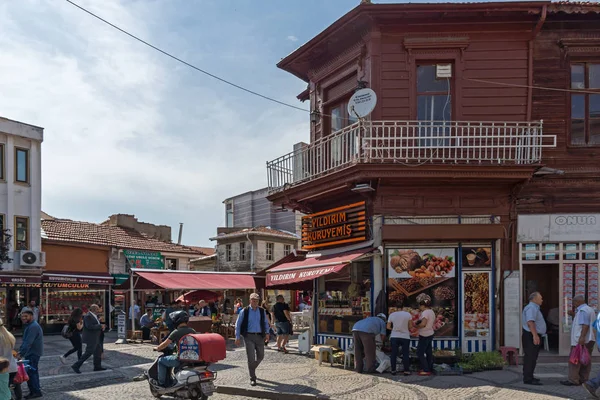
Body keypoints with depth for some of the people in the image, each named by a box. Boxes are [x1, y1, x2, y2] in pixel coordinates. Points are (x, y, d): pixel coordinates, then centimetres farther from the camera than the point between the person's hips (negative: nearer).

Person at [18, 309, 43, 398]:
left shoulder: (33, 327, -20)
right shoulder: (29, 325, 16)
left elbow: (28, 342, -26)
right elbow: (25, 341, 19)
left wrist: (21, 354, -27)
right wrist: (20, 351, 10)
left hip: (33, 353, -11)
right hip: (31, 353, 11)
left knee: (31, 372, -9)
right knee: (33, 372, 15)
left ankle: (36, 392, -4)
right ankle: (35, 391, 22)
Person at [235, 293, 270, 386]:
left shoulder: (262, 311, 7)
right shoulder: (244, 311, -2)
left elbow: (265, 322, 17)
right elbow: (238, 324, 2)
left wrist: (267, 333, 6)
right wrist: (237, 337, -3)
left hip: (260, 336, 4)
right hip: (249, 336, -4)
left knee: (260, 356, 9)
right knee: (251, 357, -8)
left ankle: (252, 369, 37)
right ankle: (252, 378, 2)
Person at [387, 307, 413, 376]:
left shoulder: (391, 315, -1)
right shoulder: (408, 314, -5)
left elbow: (388, 327, 3)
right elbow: (410, 327, -2)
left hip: (394, 337, 1)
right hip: (405, 337, -1)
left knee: (394, 354, 8)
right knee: (405, 354, 5)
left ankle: (393, 370, 9)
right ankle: (406, 371, 5)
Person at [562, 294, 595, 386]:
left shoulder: (582, 310, -13)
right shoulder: (590, 309, 20)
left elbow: (585, 324, -24)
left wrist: (582, 337, -30)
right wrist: (574, 315, 22)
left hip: (580, 341, -10)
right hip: (590, 340, 10)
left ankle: (573, 380, -7)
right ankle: (584, 379, 11)